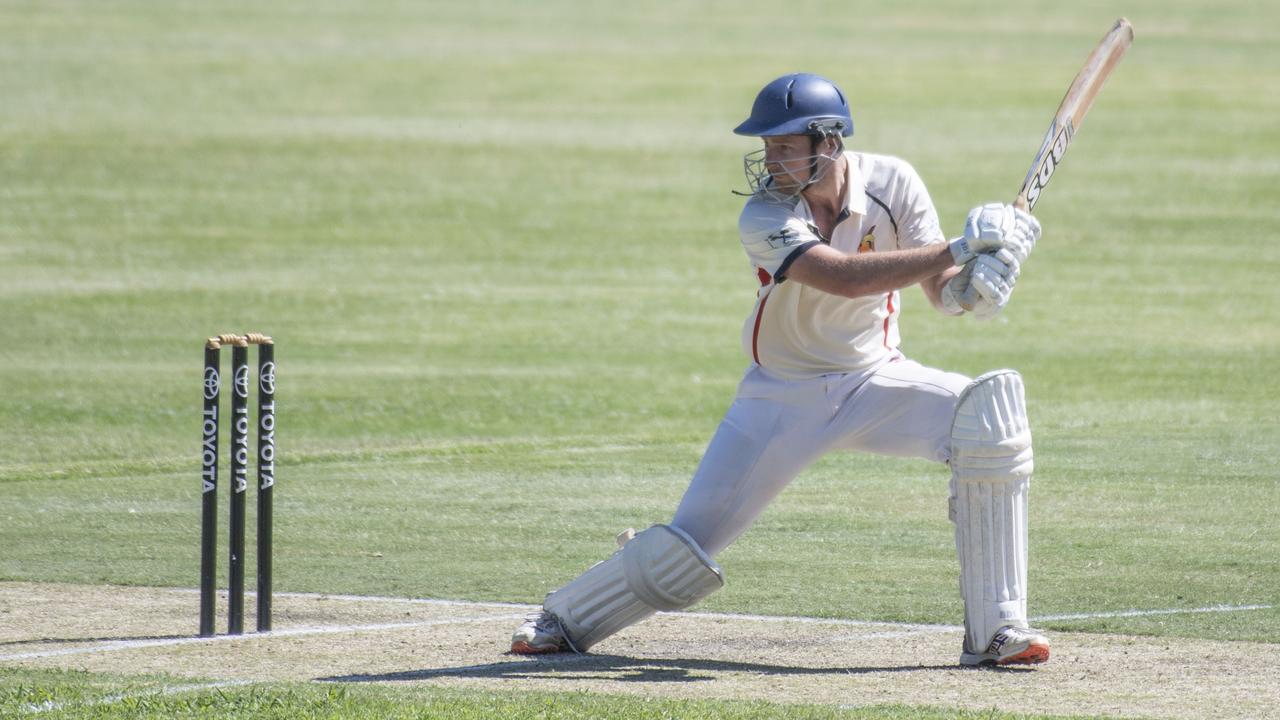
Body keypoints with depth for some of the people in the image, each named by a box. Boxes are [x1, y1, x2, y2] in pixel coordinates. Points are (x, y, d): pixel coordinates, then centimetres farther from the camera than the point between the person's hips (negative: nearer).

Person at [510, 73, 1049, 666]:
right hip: (783, 395, -2)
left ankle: (995, 629, -17)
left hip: (875, 379, 2)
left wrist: (972, 285, -37)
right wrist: (957, 249, -43)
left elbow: (940, 291, -12)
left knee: (992, 408, -24)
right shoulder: (764, 217, -23)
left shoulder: (891, 183, -13)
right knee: (690, 542, -6)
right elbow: (843, 278, -38)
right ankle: (565, 618, 24)